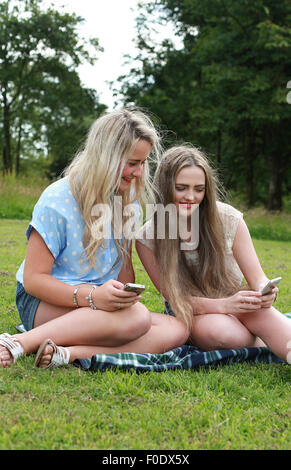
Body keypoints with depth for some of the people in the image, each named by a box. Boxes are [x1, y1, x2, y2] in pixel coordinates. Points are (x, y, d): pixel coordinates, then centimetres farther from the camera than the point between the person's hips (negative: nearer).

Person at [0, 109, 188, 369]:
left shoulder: (129, 197, 5)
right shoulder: (57, 200, -14)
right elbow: (33, 279, -16)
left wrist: (128, 297, -8)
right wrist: (91, 297, -32)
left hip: (100, 301, 7)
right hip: (44, 303, -6)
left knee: (176, 330, -19)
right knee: (136, 318, -33)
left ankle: (67, 353, -31)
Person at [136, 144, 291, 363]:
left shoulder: (228, 218, -9)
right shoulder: (147, 238, -12)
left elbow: (257, 277, -6)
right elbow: (176, 298, -12)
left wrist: (265, 292, -32)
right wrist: (225, 305, -30)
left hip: (232, 301, 1)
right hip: (189, 313, -1)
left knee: (260, 312, -35)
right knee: (220, 331, -35)